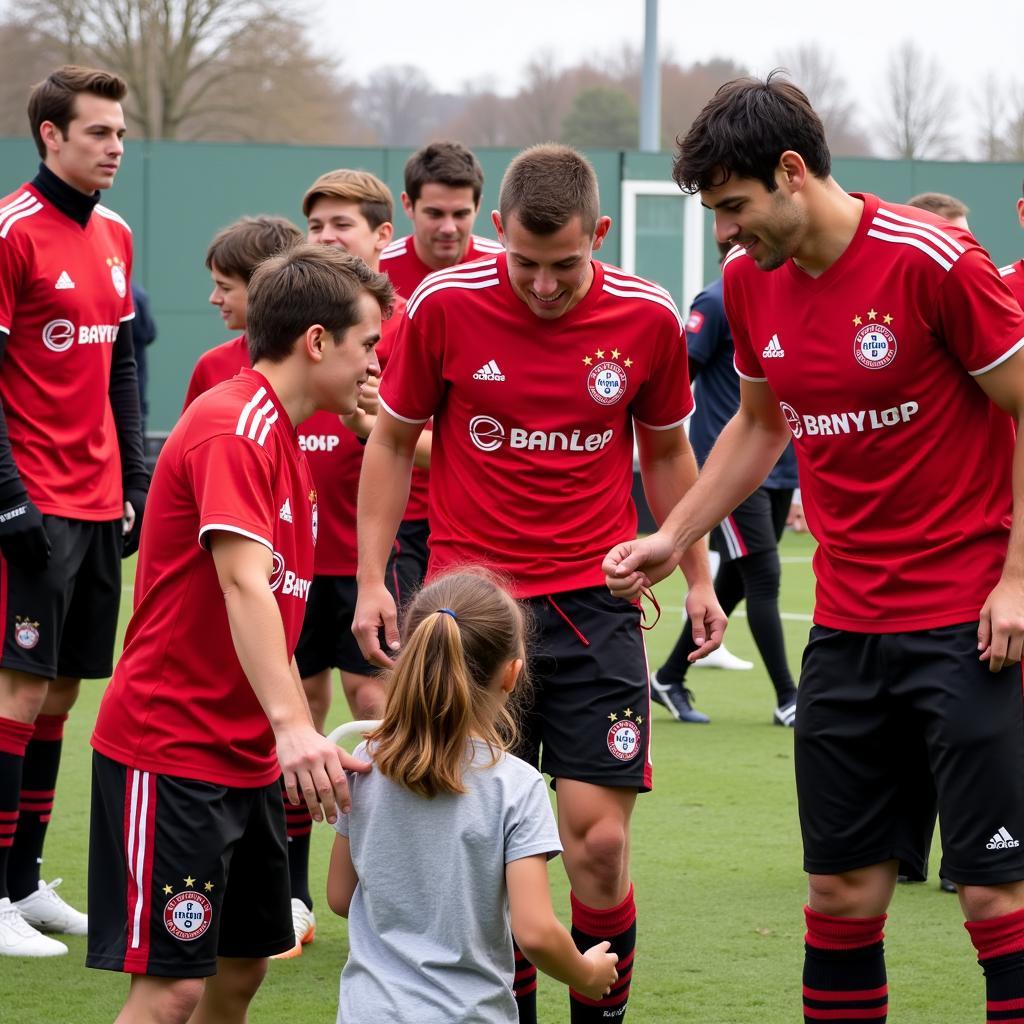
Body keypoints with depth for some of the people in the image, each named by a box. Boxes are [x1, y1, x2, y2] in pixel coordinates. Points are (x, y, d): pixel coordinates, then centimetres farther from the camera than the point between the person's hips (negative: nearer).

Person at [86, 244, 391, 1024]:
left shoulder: (283, 435, 14)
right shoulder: (234, 428, -17)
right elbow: (243, 584, -30)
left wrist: (297, 737, 19)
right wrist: (292, 726, -41)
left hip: (247, 755, 10)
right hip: (168, 749, -10)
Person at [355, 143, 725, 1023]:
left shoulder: (647, 318, -2)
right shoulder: (444, 305, -5)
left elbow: (666, 452, 14)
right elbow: (393, 440, 7)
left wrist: (697, 578, 14)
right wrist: (372, 579, 3)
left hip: (595, 603, 0)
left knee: (600, 841, -8)